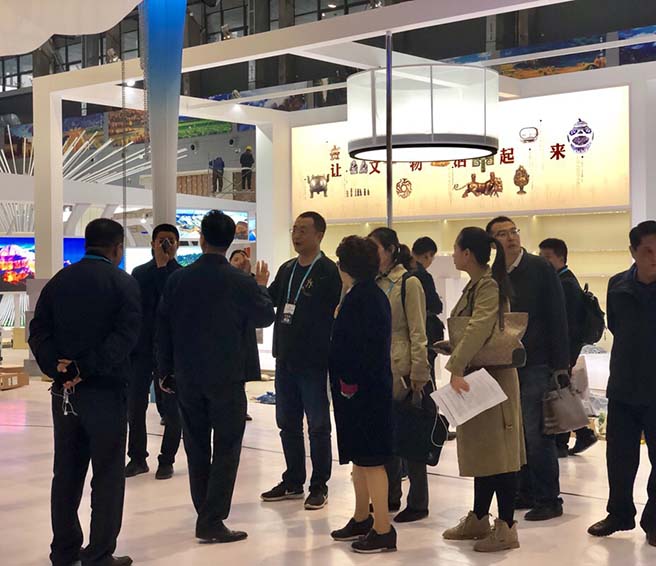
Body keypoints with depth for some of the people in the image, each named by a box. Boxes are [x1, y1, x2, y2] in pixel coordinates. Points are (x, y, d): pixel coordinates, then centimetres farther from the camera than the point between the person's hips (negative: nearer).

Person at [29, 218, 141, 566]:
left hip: (64, 390, 5)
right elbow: (125, 335, -18)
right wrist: (86, 368, -18)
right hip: (106, 390, -5)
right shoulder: (123, 283, -6)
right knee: (107, 475, 3)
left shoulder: (58, 282, 8)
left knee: (67, 473, 14)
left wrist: (58, 369, -10)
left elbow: (39, 332, 0)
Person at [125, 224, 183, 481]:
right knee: (135, 406, 5)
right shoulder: (139, 273, 11)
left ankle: (167, 460, 14)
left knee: (171, 407, 4)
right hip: (141, 347, 4)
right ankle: (137, 457, 17)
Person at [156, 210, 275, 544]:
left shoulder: (177, 279, -3)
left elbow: (163, 328, 2)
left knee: (197, 448, 14)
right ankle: (212, 522, 0)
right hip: (227, 378, -4)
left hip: (187, 378, 4)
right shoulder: (241, 283, -12)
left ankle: (205, 513, 24)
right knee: (226, 450, 3)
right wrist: (261, 286, 20)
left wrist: (166, 371, 13)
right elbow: (265, 317, 3)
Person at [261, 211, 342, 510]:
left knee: (318, 426, 4)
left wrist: (329, 354, -17)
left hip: (313, 362, -7)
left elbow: (337, 314, -13)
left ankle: (319, 485, 13)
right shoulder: (287, 269, 12)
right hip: (285, 359, 7)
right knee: (288, 424, 14)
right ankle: (293, 482, 26)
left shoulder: (328, 272, -8)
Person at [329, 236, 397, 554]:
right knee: (359, 457, 19)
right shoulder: (371, 294, 12)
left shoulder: (362, 298, -18)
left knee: (369, 459, -4)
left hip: (362, 391, -10)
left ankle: (383, 531, 3)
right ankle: (362, 520, 31)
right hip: (362, 388, 10)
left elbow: (361, 346, -24)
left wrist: (349, 383, -18)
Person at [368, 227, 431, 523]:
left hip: (401, 369, -7)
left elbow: (417, 332, -11)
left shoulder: (408, 283, -8)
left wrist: (418, 372, -15)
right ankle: (390, 497, 24)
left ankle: (417, 504, 8)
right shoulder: (374, 283, 11)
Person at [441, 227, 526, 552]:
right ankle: (479, 519, 26)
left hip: (492, 379, -10)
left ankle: (507, 528, 1)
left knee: (498, 452, -4)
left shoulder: (489, 285, -16)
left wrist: (456, 368, -36)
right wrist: (453, 350, 6)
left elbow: (479, 329, -30)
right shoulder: (475, 285, 14)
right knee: (481, 450, 16)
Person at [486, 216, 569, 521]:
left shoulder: (540, 268, -4)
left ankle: (549, 499, 5)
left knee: (537, 435, -5)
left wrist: (560, 365, -10)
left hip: (536, 365, -5)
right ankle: (526, 493, 20)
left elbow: (557, 318, -6)